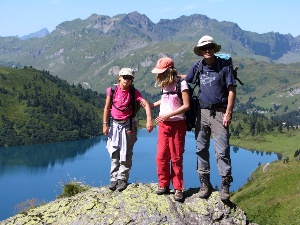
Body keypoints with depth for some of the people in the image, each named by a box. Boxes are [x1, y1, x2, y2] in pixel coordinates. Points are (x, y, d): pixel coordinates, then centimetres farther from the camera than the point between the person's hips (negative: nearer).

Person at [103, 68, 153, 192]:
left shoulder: (134, 92, -8)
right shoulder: (112, 91, -3)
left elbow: (145, 104, -20)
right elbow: (107, 108, 3)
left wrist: (149, 120, -35)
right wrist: (105, 124, 0)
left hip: (128, 125, -2)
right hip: (115, 124, 2)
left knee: (126, 154, 3)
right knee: (114, 153, 7)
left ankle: (122, 179, 11)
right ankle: (114, 178, 15)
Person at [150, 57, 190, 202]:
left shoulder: (181, 84, -10)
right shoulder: (165, 85, 11)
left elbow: (186, 105, -14)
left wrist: (169, 115, -20)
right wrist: (152, 105, 14)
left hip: (177, 124, -6)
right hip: (163, 125, 6)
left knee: (176, 158, -1)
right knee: (161, 156, 2)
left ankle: (178, 189, 8)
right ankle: (164, 185, 15)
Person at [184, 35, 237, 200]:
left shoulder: (224, 66, -2)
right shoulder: (197, 67, 9)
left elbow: (231, 90, -4)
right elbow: (186, 83, 23)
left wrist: (228, 113, -10)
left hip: (219, 113, -4)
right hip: (202, 112, 4)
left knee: (222, 150, -6)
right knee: (201, 149, 7)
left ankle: (225, 185, 1)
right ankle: (205, 183, 16)